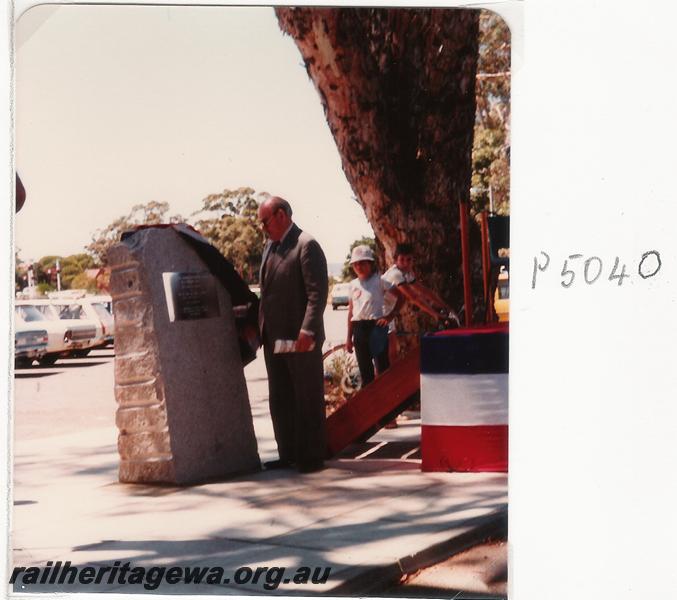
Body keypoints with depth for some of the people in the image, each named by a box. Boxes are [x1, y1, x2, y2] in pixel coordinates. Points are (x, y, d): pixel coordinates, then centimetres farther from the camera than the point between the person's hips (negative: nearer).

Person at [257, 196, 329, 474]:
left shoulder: (307, 246, -11)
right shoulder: (270, 247, 16)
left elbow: (318, 292, -18)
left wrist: (307, 330, -25)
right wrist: (261, 327, 13)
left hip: (301, 339, -9)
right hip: (274, 338, 9)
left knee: (308, 399, 0)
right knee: (280, 400, 11)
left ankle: (312, 457, 6)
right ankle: (289, 454, 18)